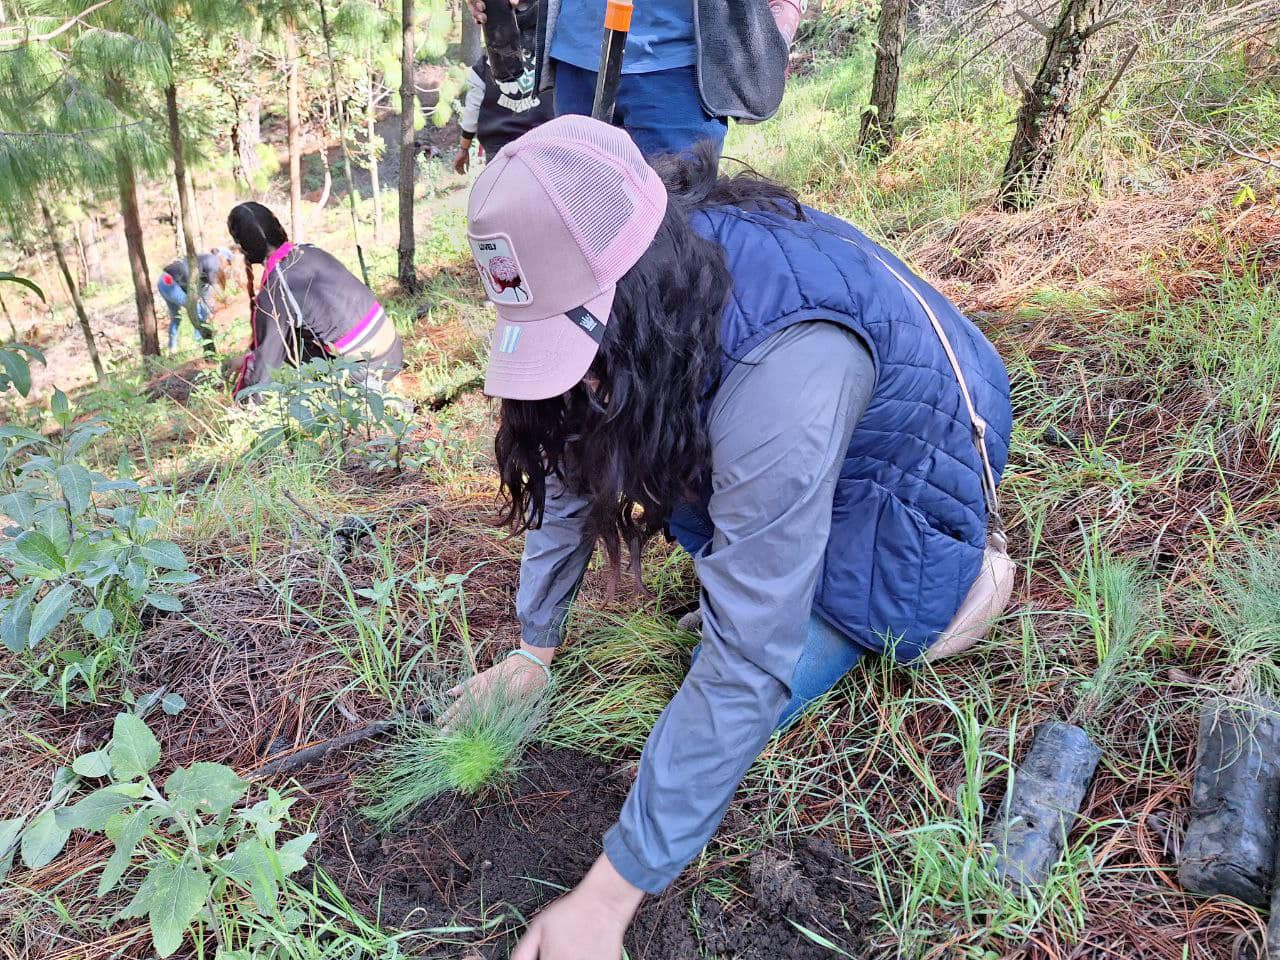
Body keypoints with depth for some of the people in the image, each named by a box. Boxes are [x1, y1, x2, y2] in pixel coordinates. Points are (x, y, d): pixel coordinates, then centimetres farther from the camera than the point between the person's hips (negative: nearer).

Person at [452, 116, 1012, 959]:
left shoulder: (786, 367, -42)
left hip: (907, 472, -6)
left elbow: (747, 665, -39)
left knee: (746, 697, -13)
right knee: (617, 449, -14)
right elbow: (572, 462, -6)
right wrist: (534, 650, -3)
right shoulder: (616, 285, -20)